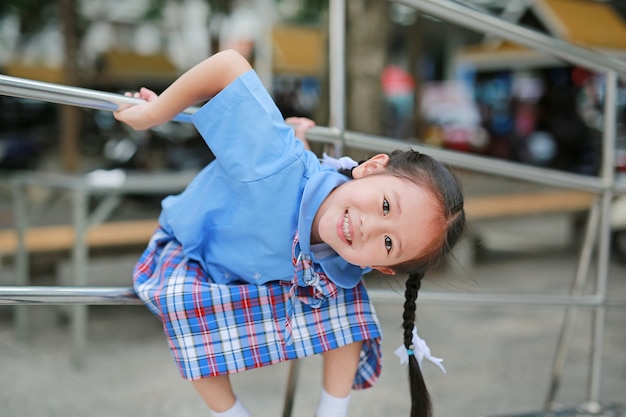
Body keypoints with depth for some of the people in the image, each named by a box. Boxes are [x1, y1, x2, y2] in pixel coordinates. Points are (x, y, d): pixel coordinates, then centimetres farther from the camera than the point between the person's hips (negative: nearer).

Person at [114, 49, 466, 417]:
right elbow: (229, 64, -47)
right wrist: (152, 115, -36)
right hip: (188, 254, -2)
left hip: (266, 274, 3)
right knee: (183, 301, -35)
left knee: (346, 296, -21)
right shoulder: (277, 166, -48)